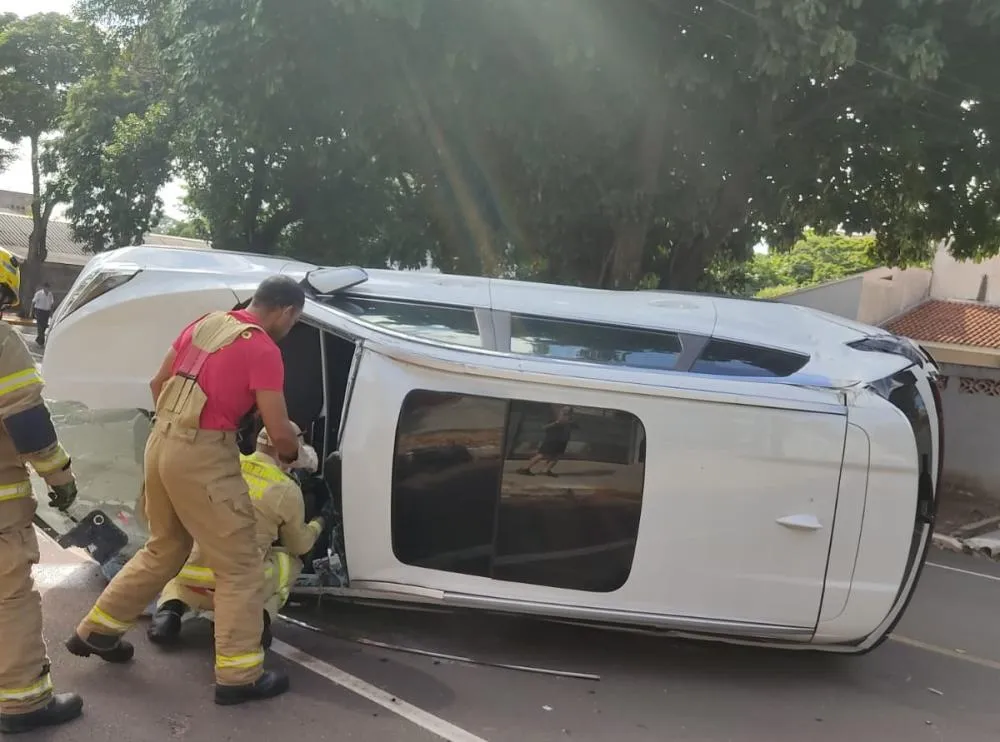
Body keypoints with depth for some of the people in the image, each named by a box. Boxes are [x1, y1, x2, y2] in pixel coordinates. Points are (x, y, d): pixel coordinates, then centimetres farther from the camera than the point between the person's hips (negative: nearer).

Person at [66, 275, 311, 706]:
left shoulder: (204, 324, 11)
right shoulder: (264, 350, -12)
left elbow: (157, 385, 20)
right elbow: (279, 434, -13)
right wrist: (295, 454, 9)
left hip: (162, 443, 8)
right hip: (203, 455, -8)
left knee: (164, 549, 26)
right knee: (240, 566, 4)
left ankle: (95, 631, 38)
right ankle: (238, 676, 9)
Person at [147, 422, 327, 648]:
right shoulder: (288, 490, -2)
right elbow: (300, 545, 14)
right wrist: (320, 522, 34)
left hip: (190, 579, 3)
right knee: (290, 561, 26)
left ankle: (170, 609, 5)